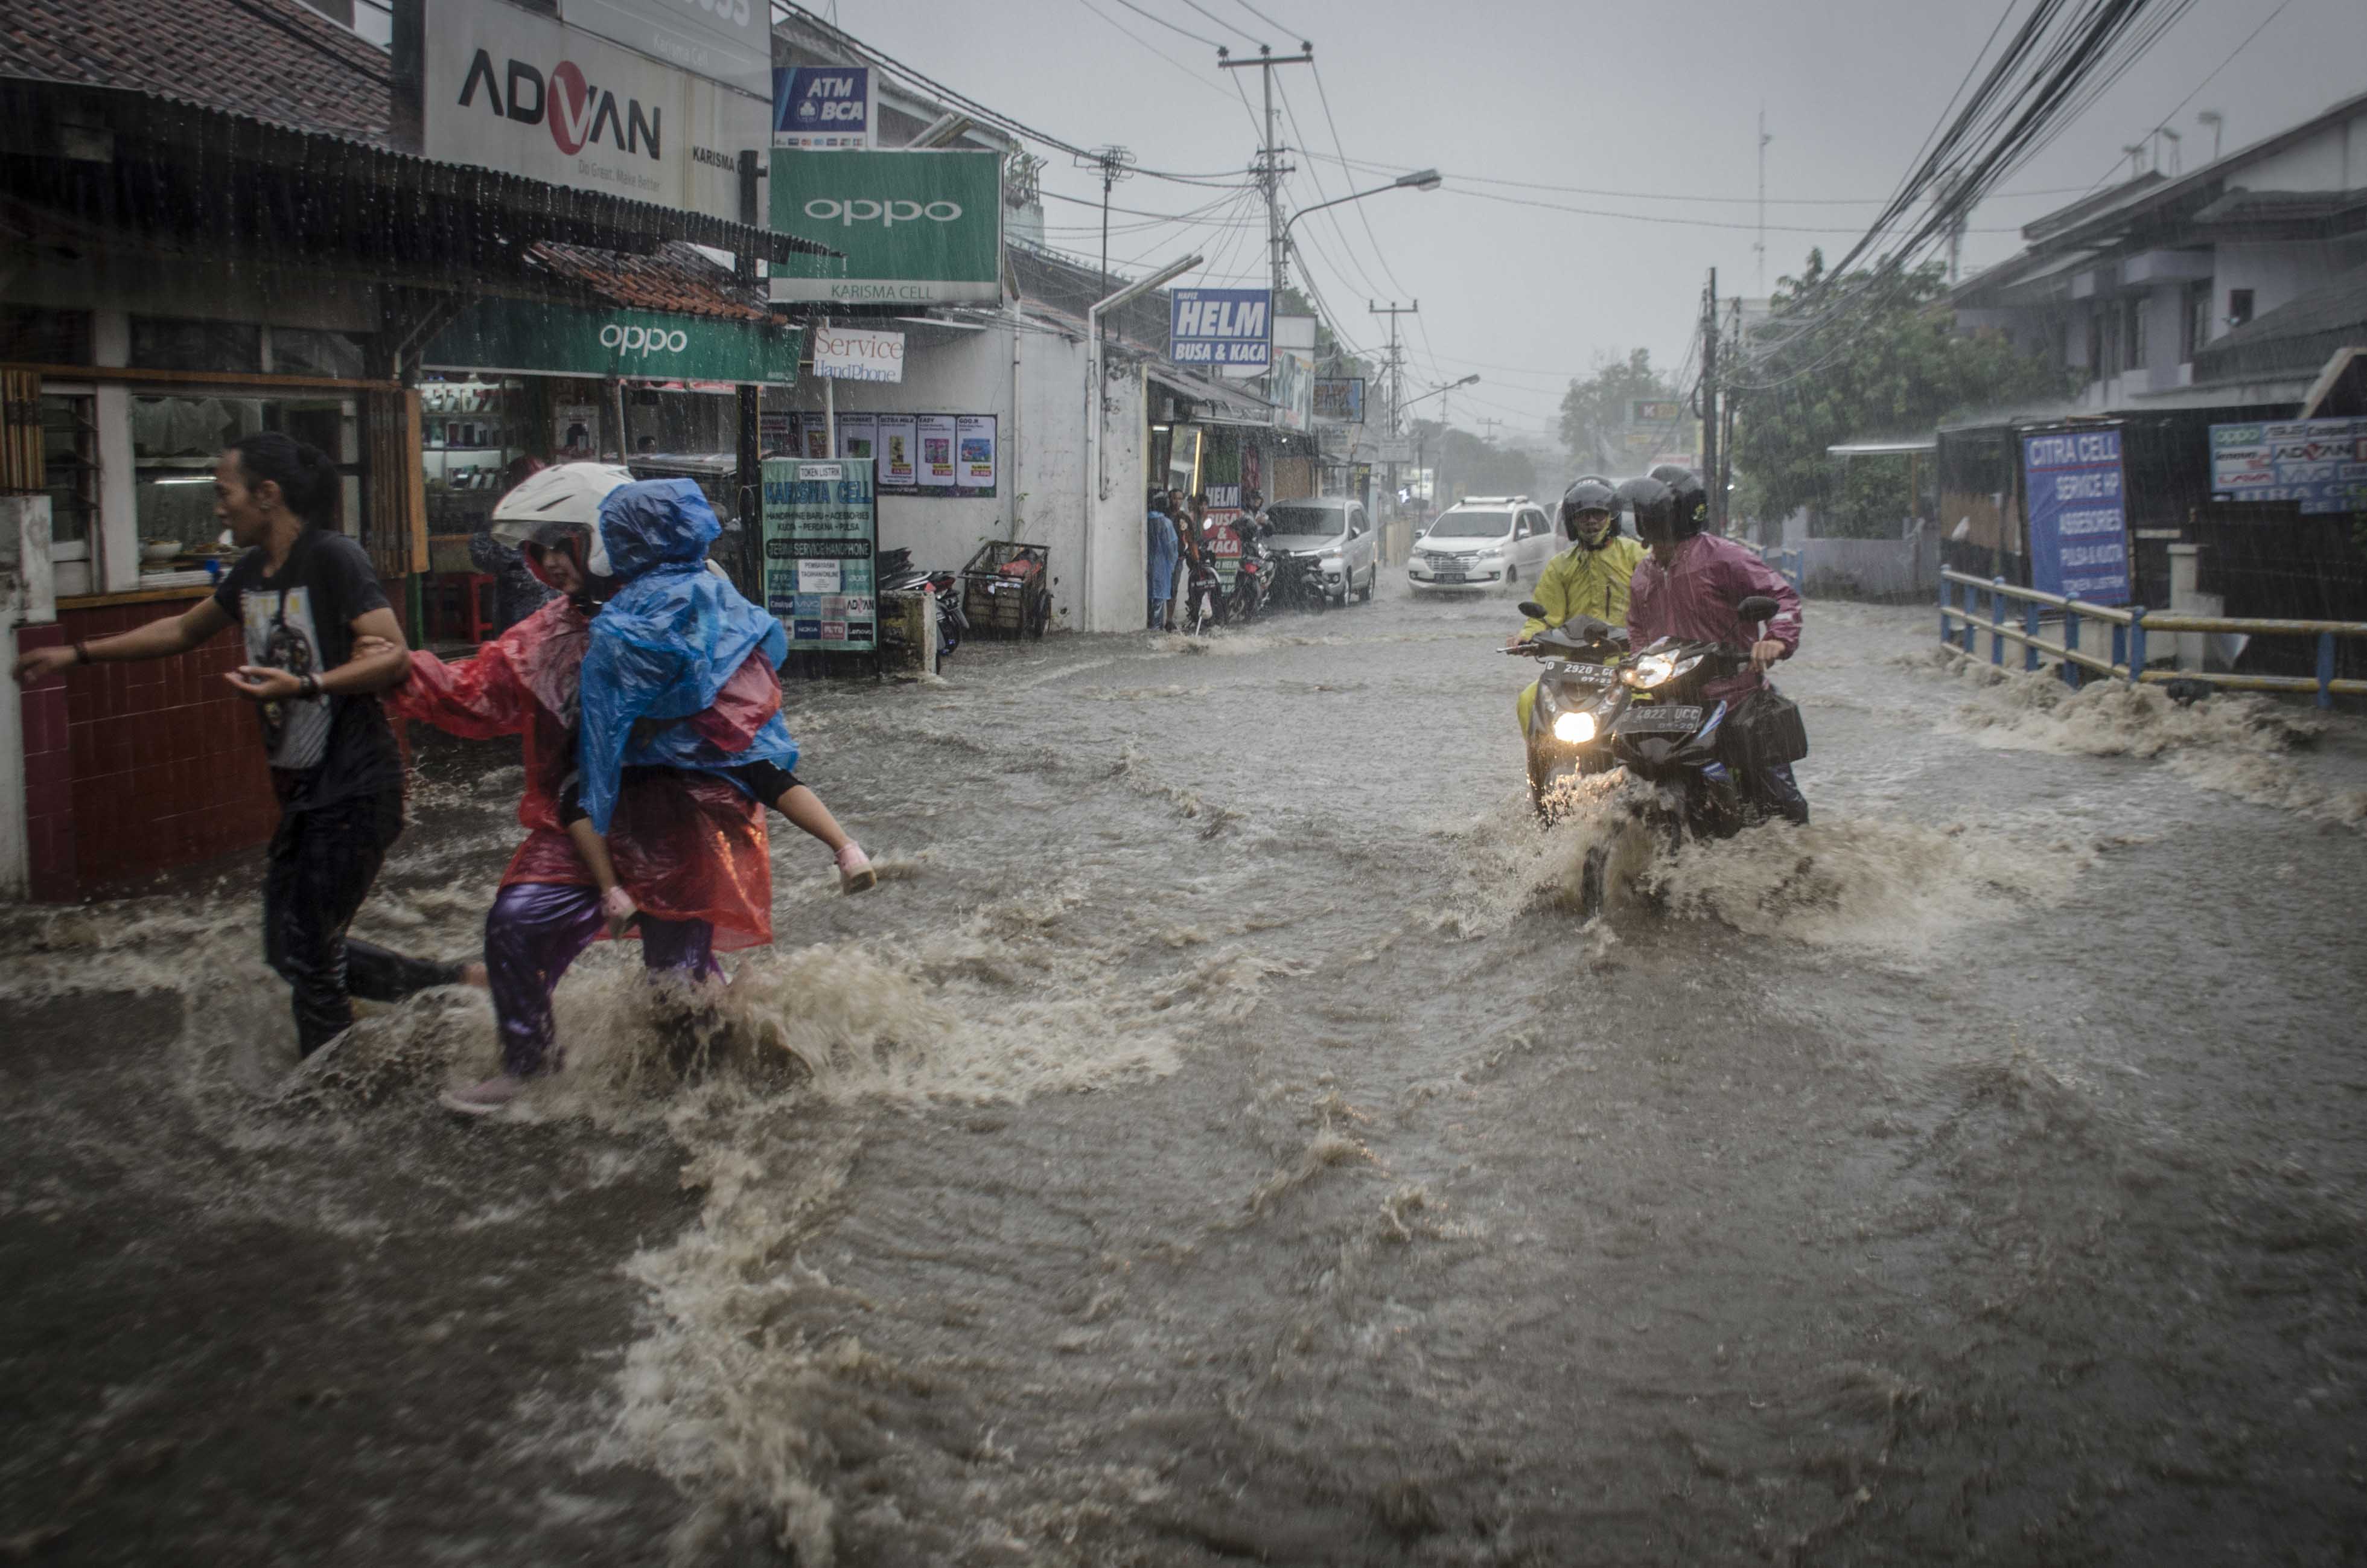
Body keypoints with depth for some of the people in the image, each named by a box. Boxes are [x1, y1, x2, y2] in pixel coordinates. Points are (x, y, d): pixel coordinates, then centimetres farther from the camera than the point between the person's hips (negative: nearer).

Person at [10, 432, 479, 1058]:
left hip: (354, 790, -9)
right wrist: (79, 653, 29)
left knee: (311, 958, -2)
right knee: (291, 950, 13)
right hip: (303, 793, 9)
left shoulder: (333, 558, -13)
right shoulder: (252, 572, 13)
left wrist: (305, 686, -32)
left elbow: (393, 654, -21)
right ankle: (458, 980, 21)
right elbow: (184, 631, 30)